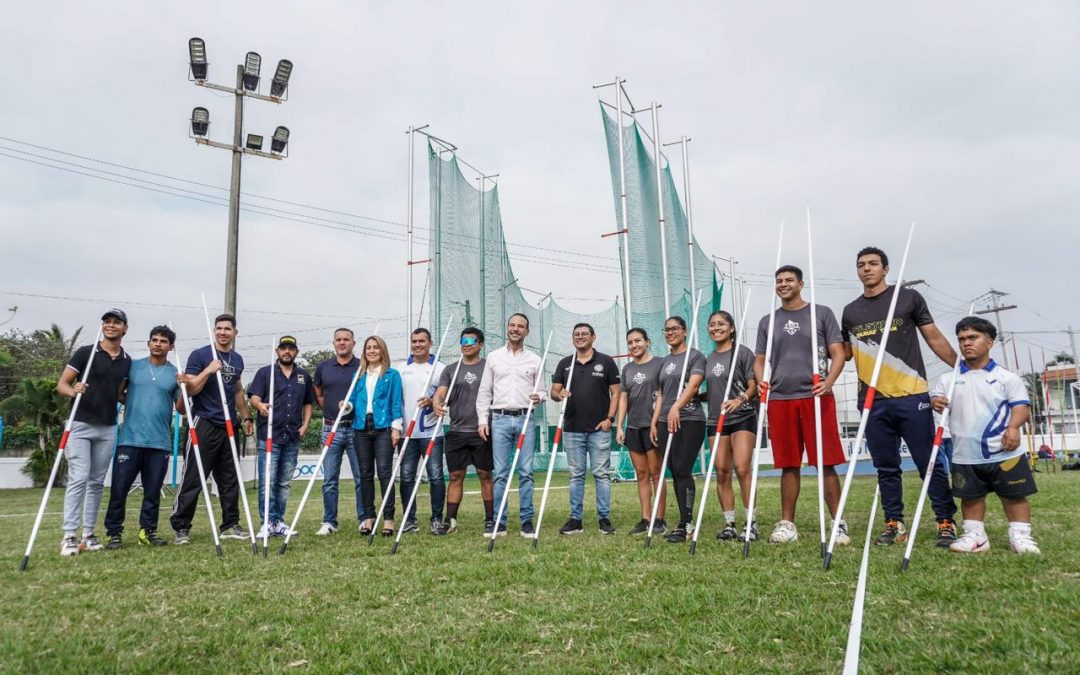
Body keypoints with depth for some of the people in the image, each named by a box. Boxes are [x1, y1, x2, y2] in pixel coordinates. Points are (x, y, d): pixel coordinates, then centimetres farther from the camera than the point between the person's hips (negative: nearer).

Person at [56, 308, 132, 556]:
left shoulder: (127, 361, 9)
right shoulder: (85, 352, -3)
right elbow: (61, 384, -5)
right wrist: (73, 391, -25)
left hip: (108, 429, 4)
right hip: (80, 425, -4)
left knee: (97, 482, 7)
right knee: (78, 478, -10)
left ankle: (88, 534, 14)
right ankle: (69, 536, -6)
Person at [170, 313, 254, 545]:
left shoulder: (237, 360, 13)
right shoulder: (200, 355, -4)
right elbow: (189, 390, -9)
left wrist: (246, 416, 23)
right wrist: (208, 371, -20)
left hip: (229, 426, 6)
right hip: (204, 424, -6)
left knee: (230, 479, 10)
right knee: (193, 479, -4)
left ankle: (230, 525, 18)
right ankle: (181, 528, 3)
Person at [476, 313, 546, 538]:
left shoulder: (534, 360, 10)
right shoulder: (493, 357, 10)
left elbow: (542, 389, 13)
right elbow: (484, 392, 9)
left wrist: (539, 396, -10)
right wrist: (482, 420, 2)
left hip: (526, 419, 0)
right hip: (500, 419, 0)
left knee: (526, 472, 1)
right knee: (500, 473, 1)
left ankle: (527, 521, 8)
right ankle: (499, 522, 7)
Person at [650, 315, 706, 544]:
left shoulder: (695, 356, 0)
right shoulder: (665, 361, 20)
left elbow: (693, 385, -15)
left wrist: (676, 407, -29)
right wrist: (654, 422, 13)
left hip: (689, 420, -7)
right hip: (666, 422, 7)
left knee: (683, 470, -11)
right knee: (674, 472, 5)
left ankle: (685, 524, -7)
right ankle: (686, 522, 12)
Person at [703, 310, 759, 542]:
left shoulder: (742, 352, -2)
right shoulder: (708, 359, 14)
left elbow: (753, 385, -7)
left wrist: (740, 399, -24)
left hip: (742, 418, -5)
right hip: (716, 421, 5)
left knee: (742, 469, -14)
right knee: (721, 473, 3)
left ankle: (751, 523, -4)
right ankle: (729, 524, 10)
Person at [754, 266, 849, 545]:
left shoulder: (821, 313, 7)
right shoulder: (767, 321, 15)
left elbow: (838, 353, 2)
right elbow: (759, 360, 16)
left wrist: (829, 381, -15)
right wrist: (761, 381, -5)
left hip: (816, 397, -2)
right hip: (779, 399, 3)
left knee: (826, 462, -3)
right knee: (788, 465, 7)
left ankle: (838, 523, 5)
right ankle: (787, 523, 14)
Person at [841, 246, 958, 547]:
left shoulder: (909, 298, 4)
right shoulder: (851, 312, 13)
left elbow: (934, 338, 6)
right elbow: (844, 352, 19)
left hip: (911, 396, -3)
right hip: (873, 400, 3)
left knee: (930, 463, 1)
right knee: (886, 468, 9)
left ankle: (946, 522, 11)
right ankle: (894, 524, 18)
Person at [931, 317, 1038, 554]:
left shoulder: (1006, 377, 0)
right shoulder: (948, 379, 7)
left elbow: (1021, 405, -5)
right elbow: (934, 397, 6)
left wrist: (1014, 427, -23)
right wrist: (934, 402, -19)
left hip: (1005, 454, -2)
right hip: (965, 456, 3)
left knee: (1015, 496, 6)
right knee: (971, 497, 10)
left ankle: (1020, 535, 17)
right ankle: (975, 536, 20)